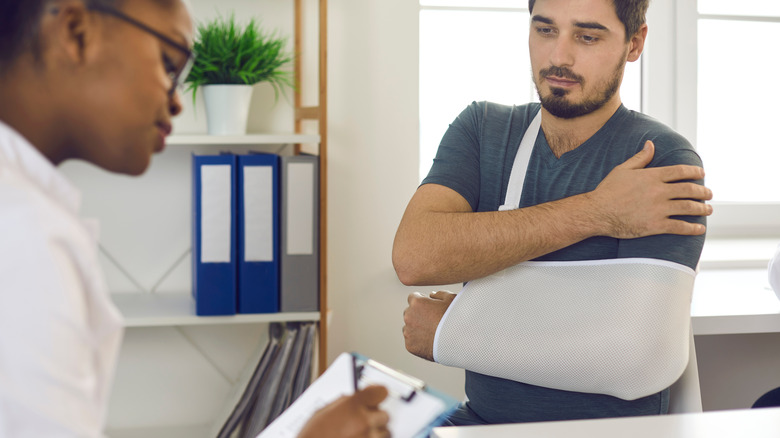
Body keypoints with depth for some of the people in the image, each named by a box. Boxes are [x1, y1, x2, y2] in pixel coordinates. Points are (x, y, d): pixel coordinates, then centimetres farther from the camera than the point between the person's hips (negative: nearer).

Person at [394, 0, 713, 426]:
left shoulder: (666, 161, -7)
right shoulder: (481, 128, 5)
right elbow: (413, 257, -13)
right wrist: (594, 212, -16)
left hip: (605, 427, -3)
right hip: (478, 418, 3)